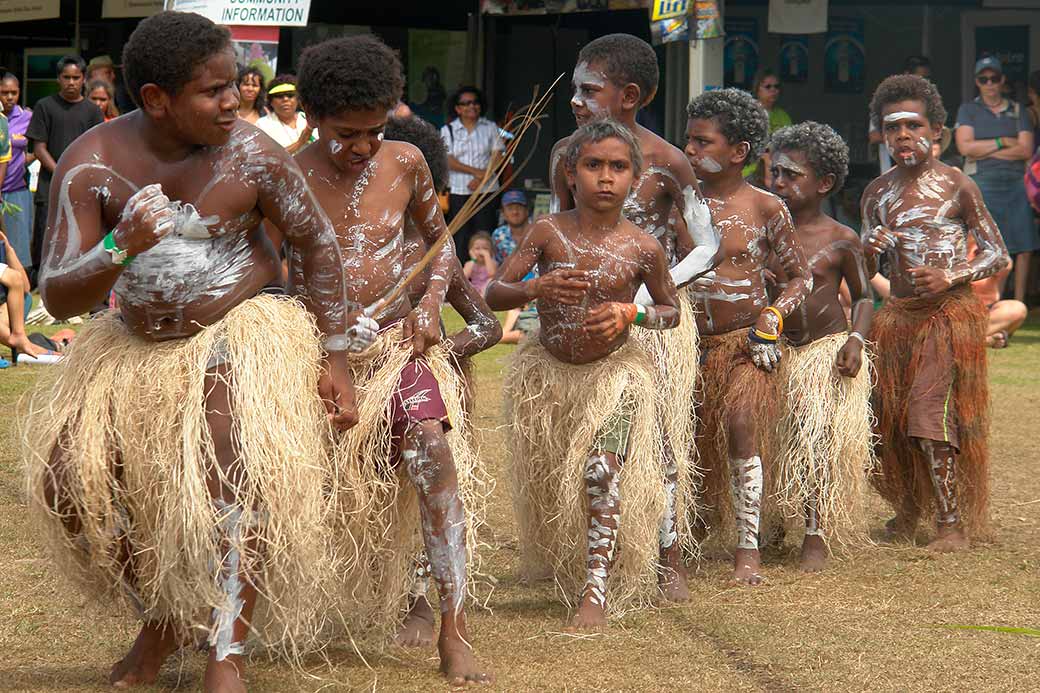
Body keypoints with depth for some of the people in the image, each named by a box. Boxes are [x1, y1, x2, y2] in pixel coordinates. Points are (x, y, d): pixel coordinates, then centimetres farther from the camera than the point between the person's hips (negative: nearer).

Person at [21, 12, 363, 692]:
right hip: (136, 346, 3)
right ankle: (163, 617, 14)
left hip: (238, 333, -3)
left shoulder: (252, 155, -15)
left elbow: (318, 242, 0)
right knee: (66, 476, -9)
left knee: (234, 466, -28)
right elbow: (57, 296, -17)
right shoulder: (92, 164, -14)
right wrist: (120, 250, -37)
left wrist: (334, 358, -3)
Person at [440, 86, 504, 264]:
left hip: (486, 190, 0)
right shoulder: (448, 131, 7)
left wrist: (481, 178, -14)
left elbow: (497, 157, 1)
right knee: (461, 237, -2)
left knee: (485, 235, -5)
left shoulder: (490, 128, 9)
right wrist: (476, 171, -15)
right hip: (459, 191, 0)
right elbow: (448, 160, -3)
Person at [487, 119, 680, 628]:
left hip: (613, 371, -2)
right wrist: (536, 288, -34)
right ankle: (563, 573, 37)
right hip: (548, 371, 2)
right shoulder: (548, 233, -11)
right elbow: (494, 294, -13)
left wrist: (629, 314, -17)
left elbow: (672, 311, 4)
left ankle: (596, 591, -17)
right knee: (547, 477, 12)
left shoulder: (643, 248, -10)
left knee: (602, 472, -19)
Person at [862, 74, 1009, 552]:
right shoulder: (878, 194, 9)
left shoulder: (956, 186, -5)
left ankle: (952, 521, -7)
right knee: (888, 415, 5)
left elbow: (996, 254, -2)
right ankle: (908, 509, 25)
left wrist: (950, 277, -18)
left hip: (950, 311, -5)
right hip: (898, 314, 5)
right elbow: (864, 270, 15)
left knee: (930, 413, -14)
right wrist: (869, 252, -9)